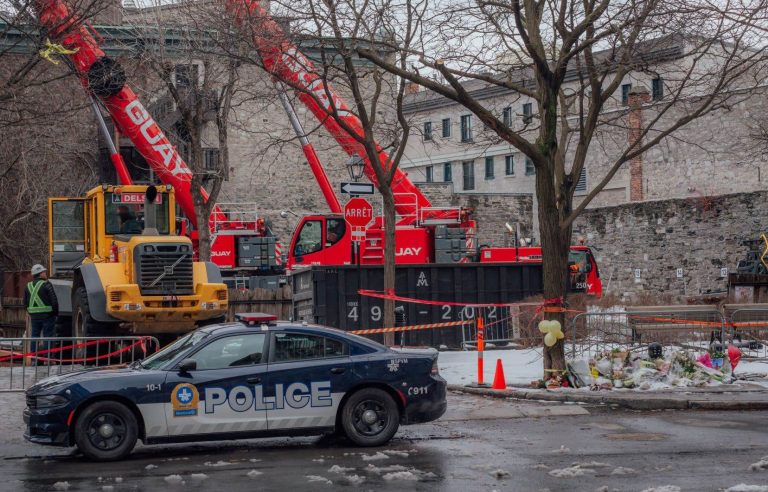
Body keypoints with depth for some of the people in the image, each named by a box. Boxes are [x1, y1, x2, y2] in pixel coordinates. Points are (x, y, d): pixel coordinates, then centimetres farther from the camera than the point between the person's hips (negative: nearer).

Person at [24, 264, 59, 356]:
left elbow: (25, 302, 13)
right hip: (47, 315, -5)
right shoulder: (46, 285, -10)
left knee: (35, 336, 11)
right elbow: (54, 300, -14)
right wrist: (56, 313, -2)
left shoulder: (28, 286, 9)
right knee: (48, 336, -1)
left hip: (34, 316, 5)